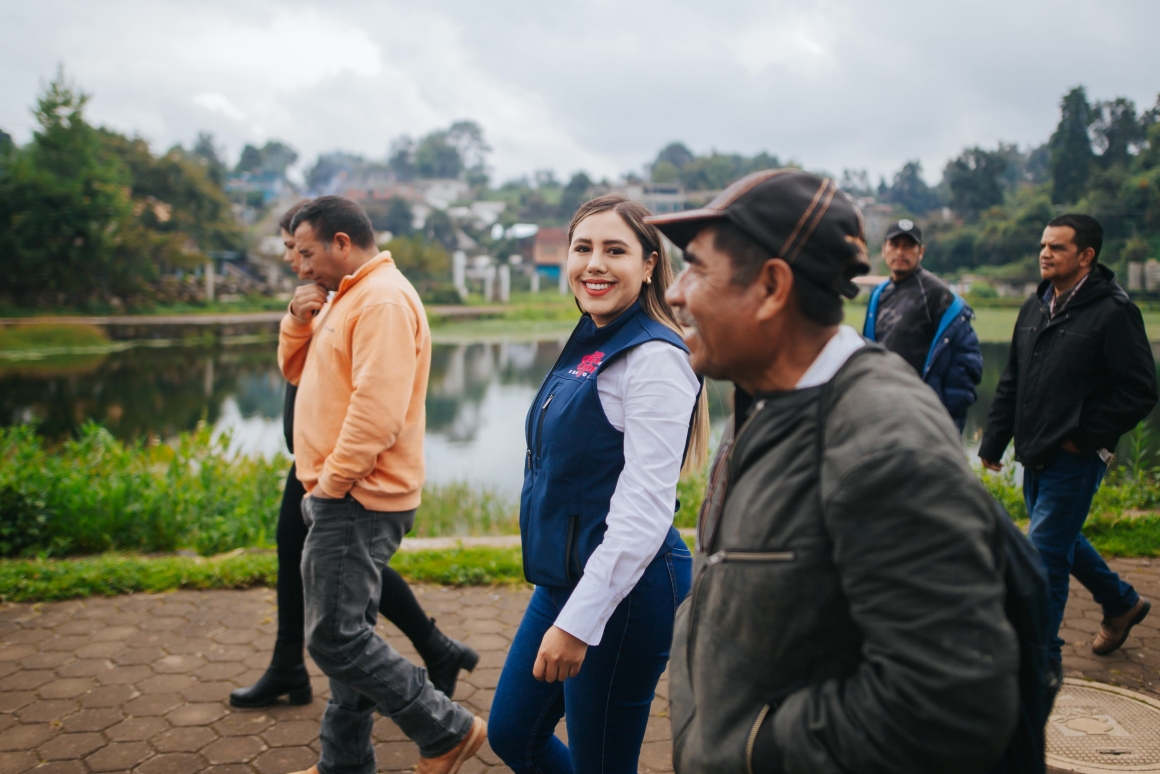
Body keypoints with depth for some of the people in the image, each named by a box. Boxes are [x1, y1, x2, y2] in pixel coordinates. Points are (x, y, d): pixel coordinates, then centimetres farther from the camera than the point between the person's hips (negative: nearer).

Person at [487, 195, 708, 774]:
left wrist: (579, 622, -23)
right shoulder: (586, 346, 9)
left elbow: (646, 509, -23)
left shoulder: (655, 358, -18)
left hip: (622, 592, -9)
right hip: (562, 579, 9)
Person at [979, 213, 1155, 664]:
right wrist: (994, 441, 11)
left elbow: (1139, 393, -13)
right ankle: (1122, 603, 46)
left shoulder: (1113, 312, -12)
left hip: (1075, 459, -8)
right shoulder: (1035, 309, 10)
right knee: (1062, 540, 21)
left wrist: (1084, 437, -14)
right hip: (1036, 457, 8)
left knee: (1045, 553, -4)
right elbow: (1011, 384, 15)